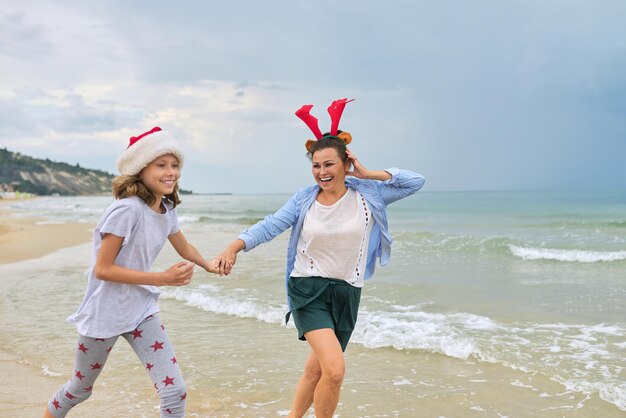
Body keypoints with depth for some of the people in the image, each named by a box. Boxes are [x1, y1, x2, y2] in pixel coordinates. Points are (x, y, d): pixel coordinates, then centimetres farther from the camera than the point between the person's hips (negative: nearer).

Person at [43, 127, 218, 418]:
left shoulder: (167, 209, -1)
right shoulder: (127, 209, -23)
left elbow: (184, 248, 19)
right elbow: (102, 269, -24)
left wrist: (209, 266, 25)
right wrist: (163, 278, -25)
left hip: (141, 311, 6)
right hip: (105, 314, -6)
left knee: (175, 391, -3)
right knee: (79, 390, 18)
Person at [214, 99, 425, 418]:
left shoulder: (367, 194, -1)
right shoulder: (304, 200, -2)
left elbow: (416, 182, -1)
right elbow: (269, 226, -5)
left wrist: (369, 174, -7)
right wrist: (234, 247, -21)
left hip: (346, 294, 3)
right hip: (309, 291, -2)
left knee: (317, 370, 17)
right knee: (335, 370, -20)